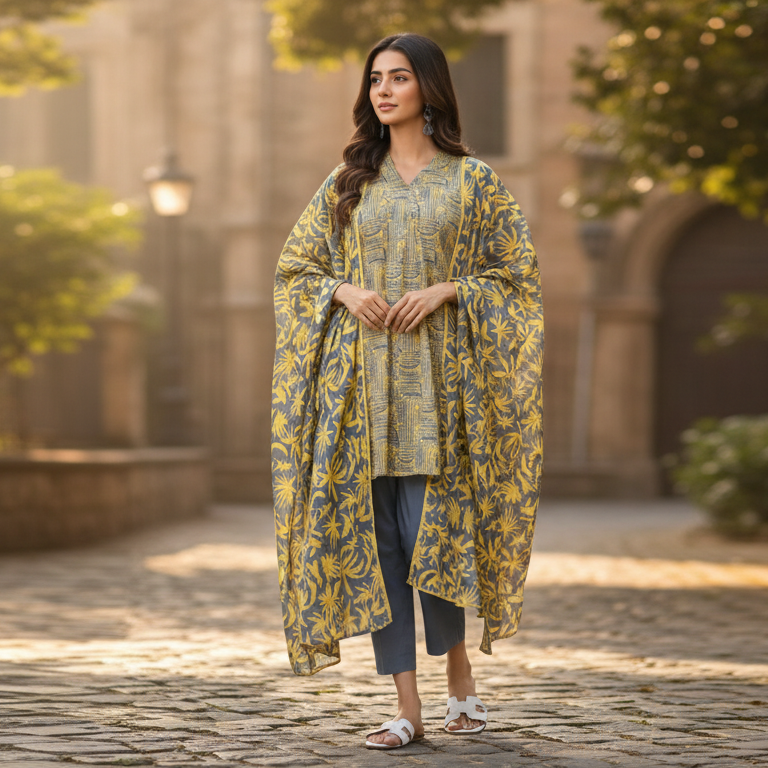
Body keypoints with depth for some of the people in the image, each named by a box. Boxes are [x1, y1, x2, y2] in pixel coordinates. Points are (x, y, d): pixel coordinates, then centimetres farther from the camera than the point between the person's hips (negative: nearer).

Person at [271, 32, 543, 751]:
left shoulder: (472, 178, 5)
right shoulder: (349, 181, 12)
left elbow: (515, 271, 5)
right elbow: (296, 266, 14)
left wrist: (446, 290, -11)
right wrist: (346, 293, -5)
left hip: (440, 379, -3)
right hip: (361, 379, 3)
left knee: (429, 527, -9)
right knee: (373, 534, -2)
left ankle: (459, 671, 19)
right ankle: (407, 708, 3)